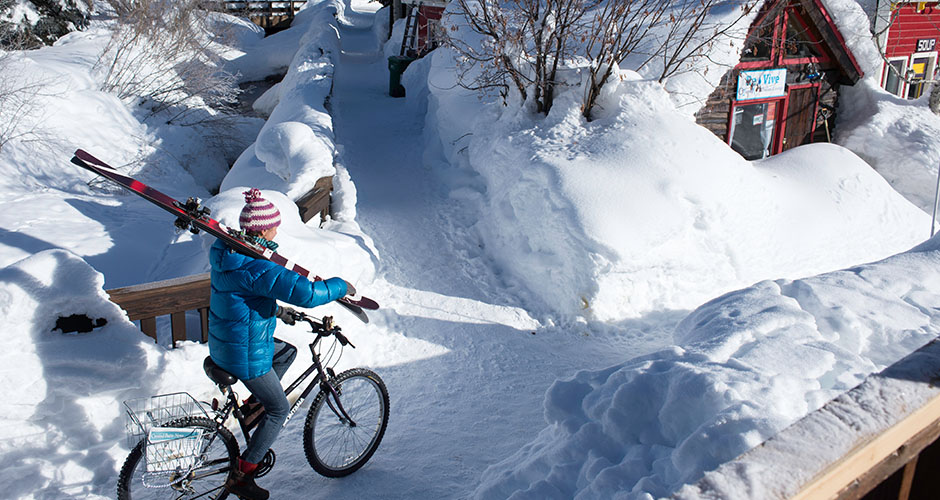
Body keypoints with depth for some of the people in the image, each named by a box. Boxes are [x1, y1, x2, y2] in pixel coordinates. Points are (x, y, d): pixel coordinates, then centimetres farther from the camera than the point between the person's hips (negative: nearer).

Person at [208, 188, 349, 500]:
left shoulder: (226, 254, 1)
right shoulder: (256, 268, -30)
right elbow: (307, 293, -36)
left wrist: (277, 311, 22)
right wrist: (340, 285, -18)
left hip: (223, 342, 9)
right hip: (246, 354, -9)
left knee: (287, 352, 29)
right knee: (279, 410, 8)